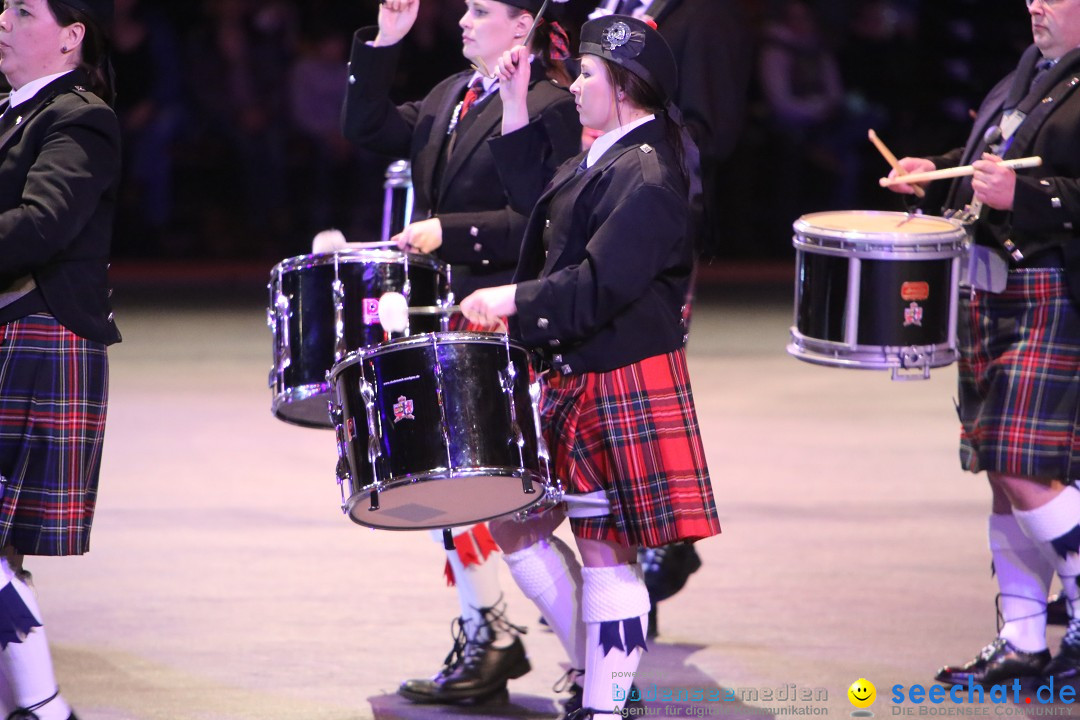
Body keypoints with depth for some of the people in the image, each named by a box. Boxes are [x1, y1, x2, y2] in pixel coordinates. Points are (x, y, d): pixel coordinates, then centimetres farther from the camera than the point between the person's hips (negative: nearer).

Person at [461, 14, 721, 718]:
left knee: (606, 549, -4)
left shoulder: (648, 178, -18)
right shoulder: (603, 159, 12)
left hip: (623, 386, -10)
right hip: (573, 379, 10)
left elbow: (602, 285, -24)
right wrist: (516, 105, 21)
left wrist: (514, 299, -21)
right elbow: (538, 205, 26)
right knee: (515, 524, 14)